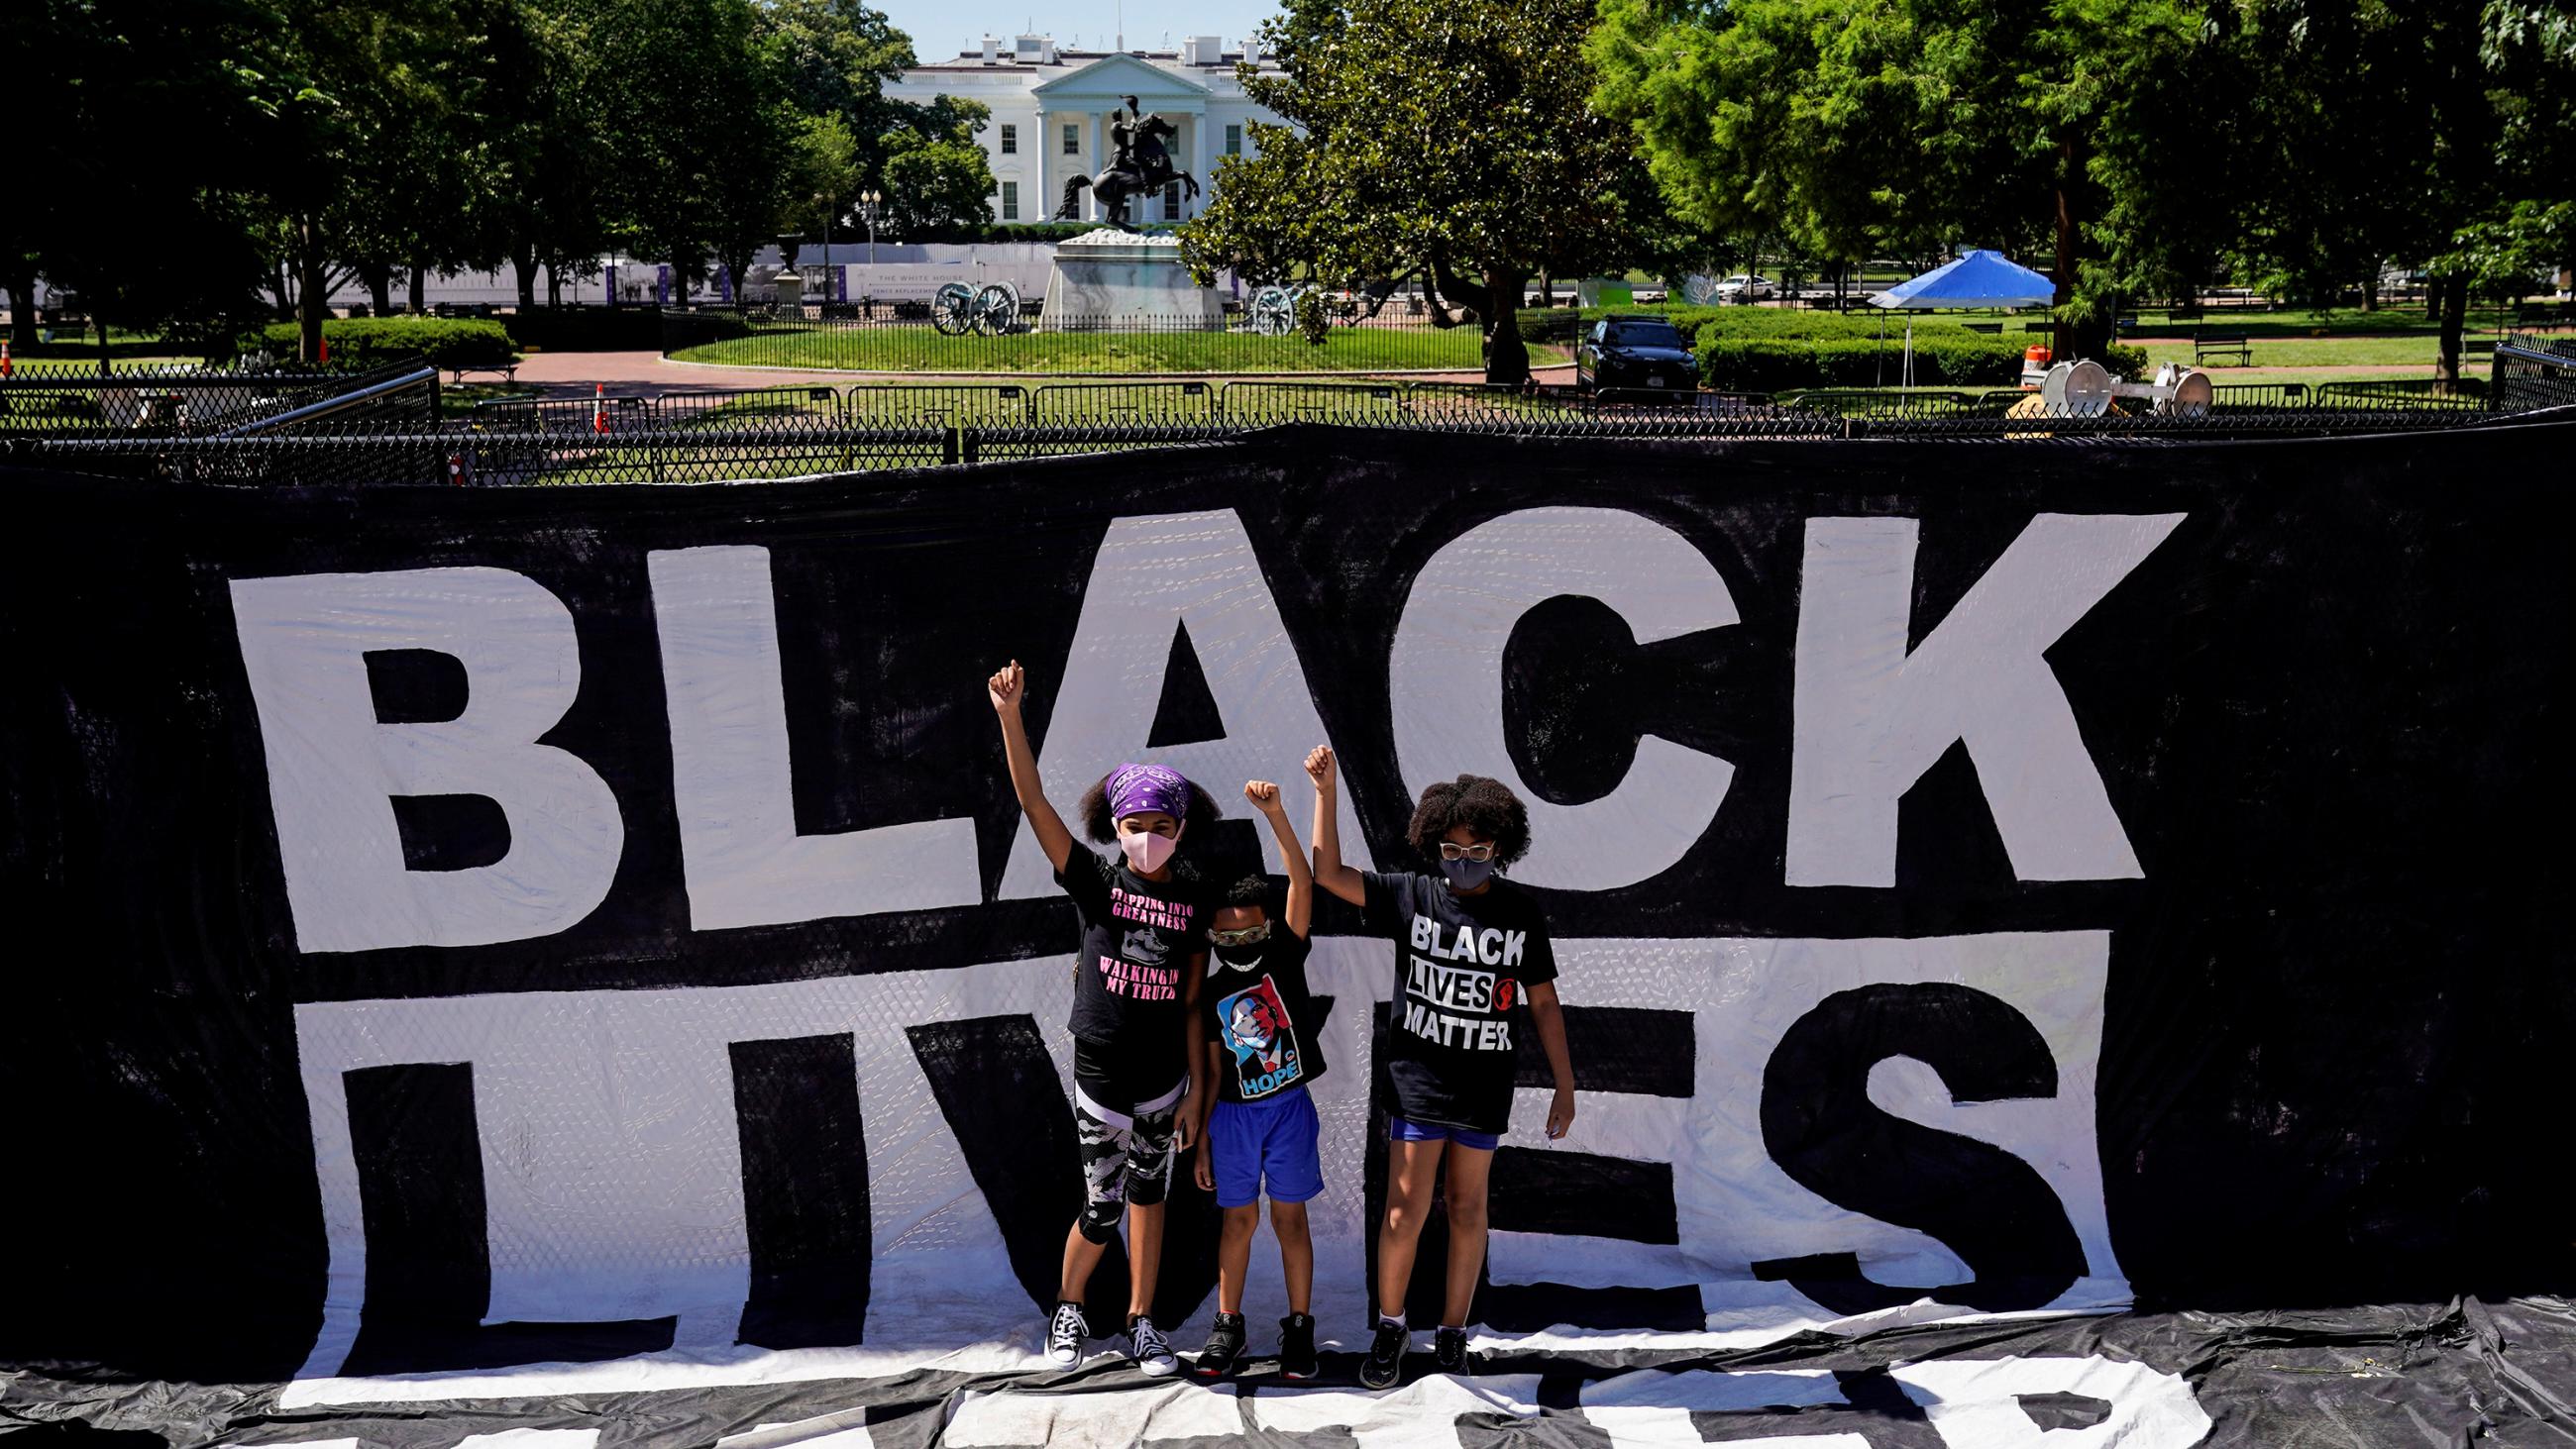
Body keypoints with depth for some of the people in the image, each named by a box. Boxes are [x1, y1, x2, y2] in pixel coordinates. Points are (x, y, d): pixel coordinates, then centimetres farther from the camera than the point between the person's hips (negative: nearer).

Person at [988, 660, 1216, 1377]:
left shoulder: (1195, 899, -2)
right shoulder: (1094, 878, -8)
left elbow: (1192, 1002, 2)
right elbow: (1033, 803, -19)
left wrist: (1195, 1089, 1)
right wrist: (1010, 716, -29)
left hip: (1164, 1078, 3)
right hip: (1101, 1075, -2)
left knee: (1148, 1195, 15)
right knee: (1101, 1210, 3)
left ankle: (1141, 1321, 30)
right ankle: (1068, 1307, 29)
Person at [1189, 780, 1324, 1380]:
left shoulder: (1285, 957, -2)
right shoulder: (1211, 993, 2)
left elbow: (1303, 885, -13)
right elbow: (1212, 1071, 6)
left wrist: (1274, 812, -23)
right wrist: (1201, 1138, 3)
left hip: (1289, 1106, -1)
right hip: (1233, 1113, 1)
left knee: (1289, 1217, 5)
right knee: (1238, 1219, 8)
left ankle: (1299, 1328, 14)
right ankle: (1227, 1327, 17)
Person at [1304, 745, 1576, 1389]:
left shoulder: (1521, 913, -1)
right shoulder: (1411, 895, -3)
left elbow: (1543, 1003, 5)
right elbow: (1329, 873, -9)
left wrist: (1565, 1088, 5)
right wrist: (1325, 791, -18)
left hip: (1486, 1084, 1)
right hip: (1417, 1075, -1)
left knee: (1467, 1208, 10)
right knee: (1406, 1207, -2)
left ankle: (1452, 1335, 24)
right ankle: (1389, 1329, 17)